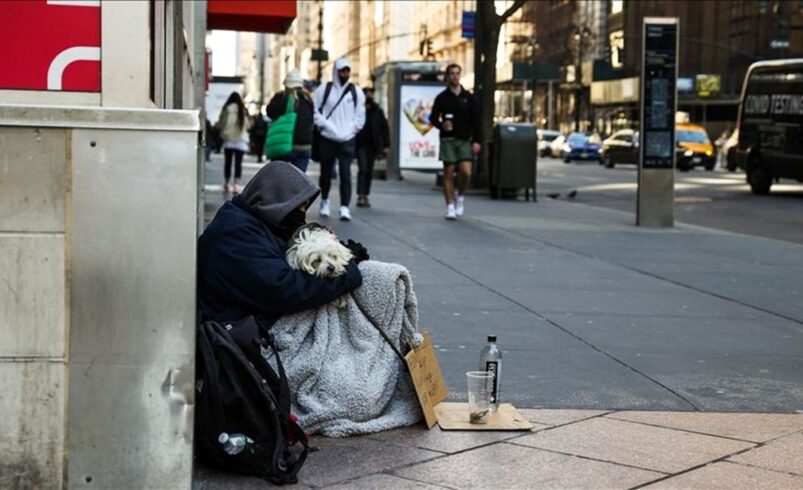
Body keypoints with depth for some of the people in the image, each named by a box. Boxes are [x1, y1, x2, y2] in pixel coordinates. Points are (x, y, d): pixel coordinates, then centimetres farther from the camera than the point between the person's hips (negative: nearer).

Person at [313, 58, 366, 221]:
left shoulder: (356, 92, 5)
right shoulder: (324, 90, 1)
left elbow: (360, 116, 10)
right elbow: (314, 111, 0)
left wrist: (352, 128, -2)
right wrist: (326, 125, -9)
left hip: (347, 140, 0)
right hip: (327, 139, 0)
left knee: (345, 174, -10)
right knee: (326, 172, 12)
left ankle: (345, 207, -12)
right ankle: (324, 200, 33)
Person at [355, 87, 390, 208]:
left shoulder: (377, 111, 7)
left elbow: (384, 128, 9)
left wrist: (385, 145, 2)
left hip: (373, 146, 4)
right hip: (360, 144, -4)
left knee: (369, 171, 9)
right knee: (363, 169, -12)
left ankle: (365, 196, 17)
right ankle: (360, 195, -13)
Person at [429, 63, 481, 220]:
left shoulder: (468, 97, 7)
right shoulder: (442, 97, 5)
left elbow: (475, 120, 7)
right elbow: (433, 117, 6)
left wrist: (476, 140, 0)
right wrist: (441, 125, -16)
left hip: (465, 140, 1)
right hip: (448, 140, -1)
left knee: (466, 172, -12)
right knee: (448, 173, -1)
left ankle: (461, 196, 15)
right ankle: (450, 206, 6)